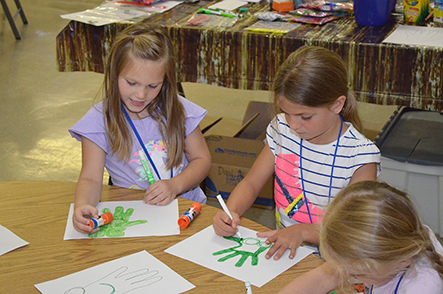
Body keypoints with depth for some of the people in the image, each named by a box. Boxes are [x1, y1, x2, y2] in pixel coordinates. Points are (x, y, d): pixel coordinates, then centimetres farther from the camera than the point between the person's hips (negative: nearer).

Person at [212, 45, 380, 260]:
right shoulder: (282, 130, 1)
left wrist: (303, 231, -29)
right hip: (282, 250, 4)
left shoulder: (360, 154, -14)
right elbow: (251, 184, 10)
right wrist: (230, 212, -11)